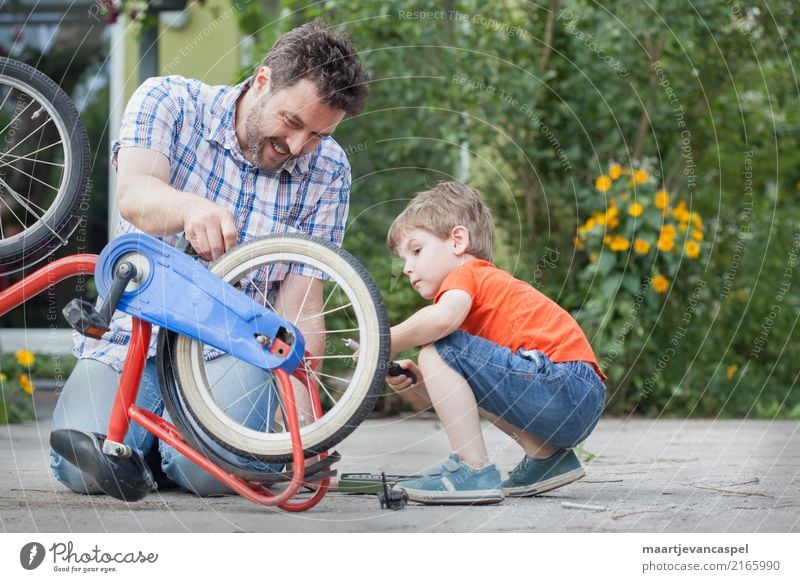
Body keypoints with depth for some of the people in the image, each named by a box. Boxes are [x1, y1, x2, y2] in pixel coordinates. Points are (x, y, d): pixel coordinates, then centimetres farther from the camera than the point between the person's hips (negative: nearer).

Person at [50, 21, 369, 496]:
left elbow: (300, 312, -7)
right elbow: (134, 196, -28)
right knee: (84, 466, -25)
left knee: (208, 470, -29)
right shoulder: (168, 101, -8)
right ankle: (152, 428, 10)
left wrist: (303, 422, -19)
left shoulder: (328, 171, -3)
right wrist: (191, 207, -52)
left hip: (233, 351, 0)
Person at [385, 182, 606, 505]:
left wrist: (386, 344, -9)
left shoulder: (466, 273, 3)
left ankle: (474, 469, -12)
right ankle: (548, 457, 19)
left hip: (560, 384, -11)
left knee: (438, 351, -13)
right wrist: (418, 385, 6)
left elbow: (442, 317, -24)